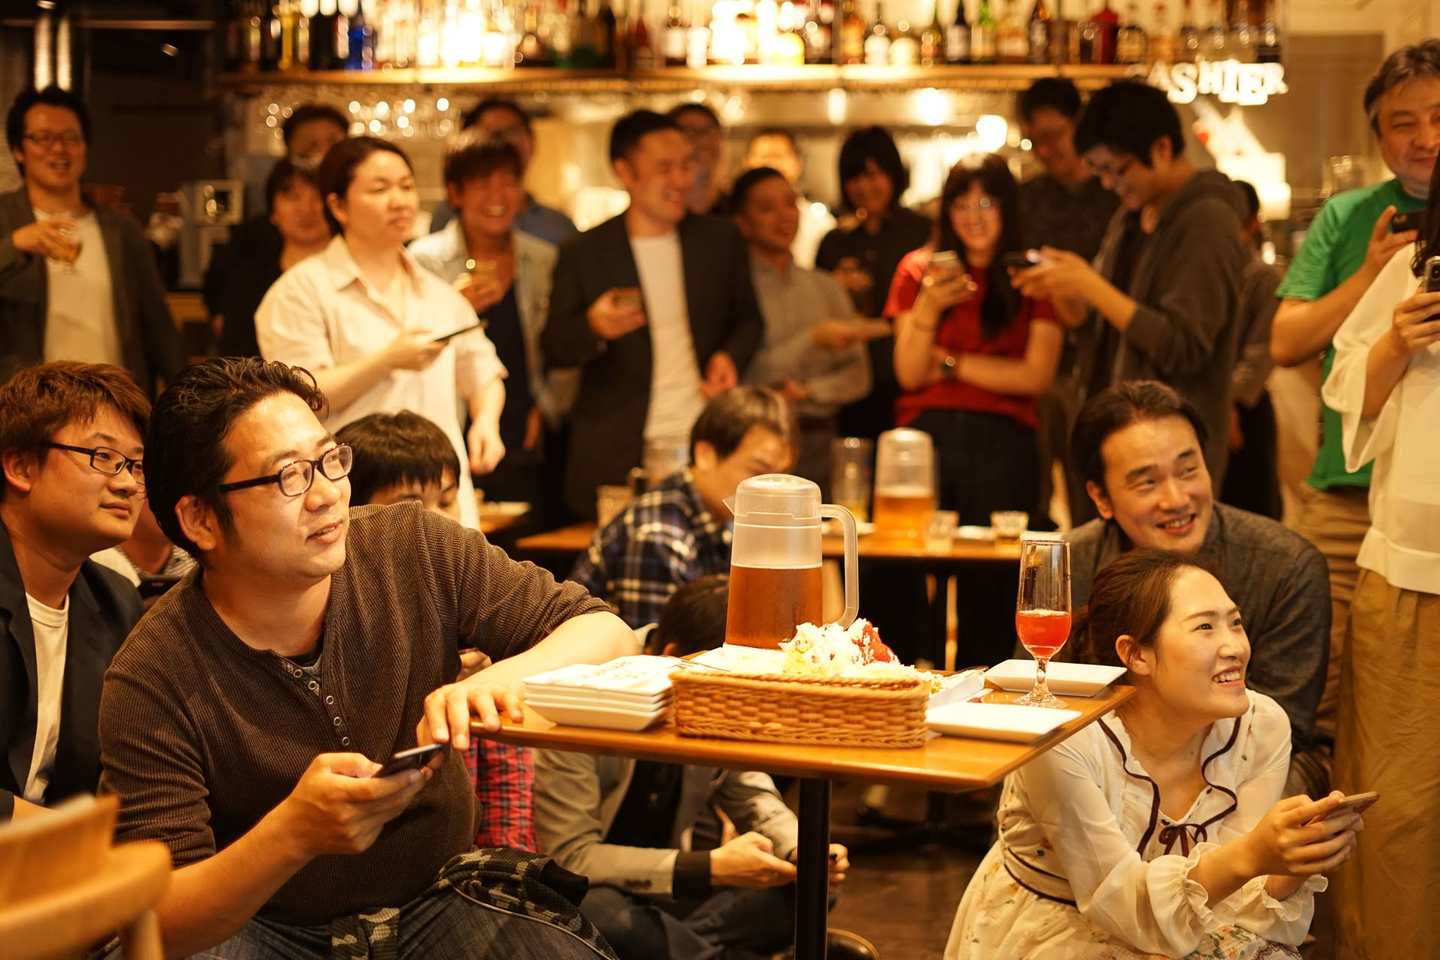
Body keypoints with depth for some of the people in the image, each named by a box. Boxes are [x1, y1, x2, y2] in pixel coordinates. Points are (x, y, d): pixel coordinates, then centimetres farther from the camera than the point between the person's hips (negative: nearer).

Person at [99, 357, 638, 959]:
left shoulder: (418, 554, -7)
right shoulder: (152, 683, -17)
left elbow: (608, 634, -5)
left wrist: (505, 677, -27)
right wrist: (294, 831, -37)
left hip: (441, 898, 2)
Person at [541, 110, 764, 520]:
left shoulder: (721, 240, 9)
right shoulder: (582, 254, 2)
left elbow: (747, 320, 20)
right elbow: (554, 349, 4)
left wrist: (731, 356, -2)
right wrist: (593, 328, -17)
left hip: (707, 445, 2)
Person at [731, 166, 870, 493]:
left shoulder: (826, 287, 13)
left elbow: (857, 376, 11)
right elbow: (742, 376, -13)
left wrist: (806, 392, -7)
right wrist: (812, 339, -14)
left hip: (817, 439, 5)